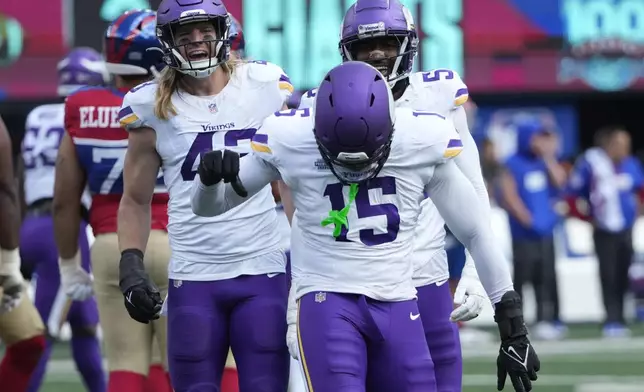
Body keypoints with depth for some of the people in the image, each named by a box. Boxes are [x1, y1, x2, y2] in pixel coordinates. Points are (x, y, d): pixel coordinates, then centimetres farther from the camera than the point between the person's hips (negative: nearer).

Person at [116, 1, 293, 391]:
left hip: (263, 272, 0)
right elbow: (135, 200, 12)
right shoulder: (152, 107, 3)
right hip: (193, 279, 1)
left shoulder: (268, 87, 2)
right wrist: (131, 265, -1)